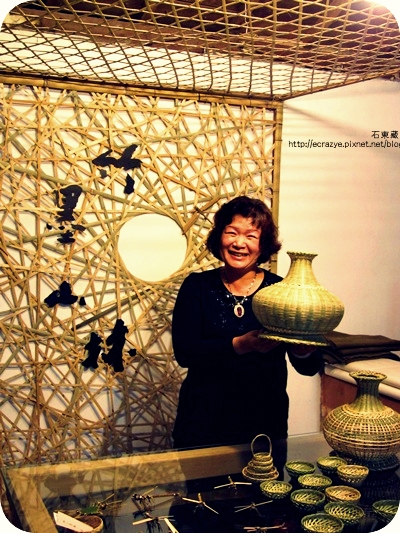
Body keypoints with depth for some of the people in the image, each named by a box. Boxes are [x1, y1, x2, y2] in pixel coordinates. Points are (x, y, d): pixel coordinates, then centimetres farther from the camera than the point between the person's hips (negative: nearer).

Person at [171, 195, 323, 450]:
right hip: (203, 421, 0)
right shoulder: (197, 287, -3)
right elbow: (184, 352, -15)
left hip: (266, 422, 1)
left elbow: (310, 367, -7)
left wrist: (301, 346, -30)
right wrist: (243, 344, -29)